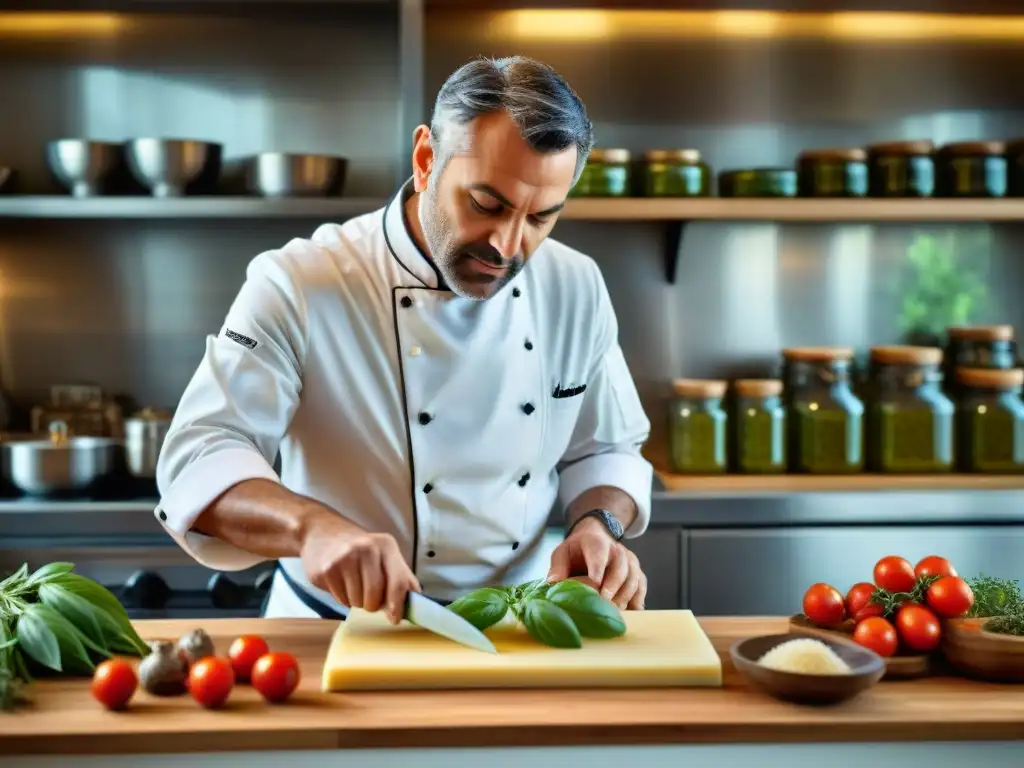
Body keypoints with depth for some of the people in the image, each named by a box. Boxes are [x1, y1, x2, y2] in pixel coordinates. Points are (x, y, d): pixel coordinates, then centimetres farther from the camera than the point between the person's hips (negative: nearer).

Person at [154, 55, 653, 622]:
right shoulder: (297, 285, -14)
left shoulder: (576, 289, 0)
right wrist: (312, 526, -38)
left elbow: (605, 449, 11)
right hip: (345, 638, -3)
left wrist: (598, 525, -10)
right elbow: (197, 462, -19)